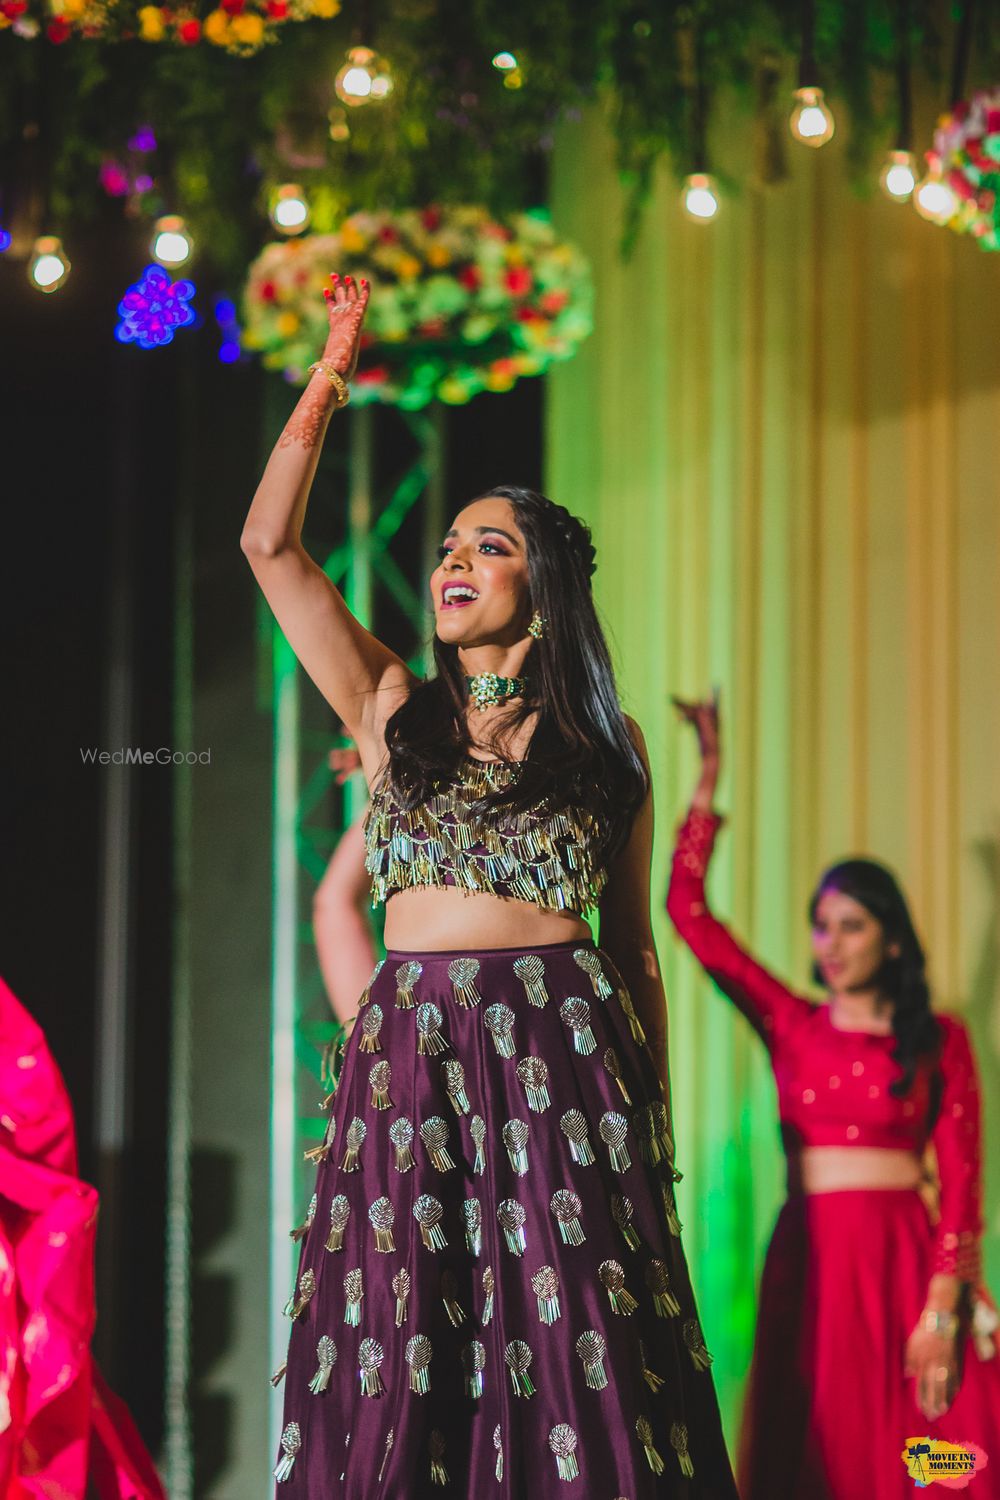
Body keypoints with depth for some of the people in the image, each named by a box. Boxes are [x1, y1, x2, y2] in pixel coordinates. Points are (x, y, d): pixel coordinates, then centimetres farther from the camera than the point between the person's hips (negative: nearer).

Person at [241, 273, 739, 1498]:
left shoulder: (607, 747, 10)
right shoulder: (391, 710, 13)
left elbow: (633, 947, 12)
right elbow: (269, 543, 6)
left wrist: (658, 1126, 8)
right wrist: (331, 376, 6)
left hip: (564, 1062, -1)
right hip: (409, 1061, 1)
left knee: (577, 1376, -5)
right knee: (401, 1387, -2)